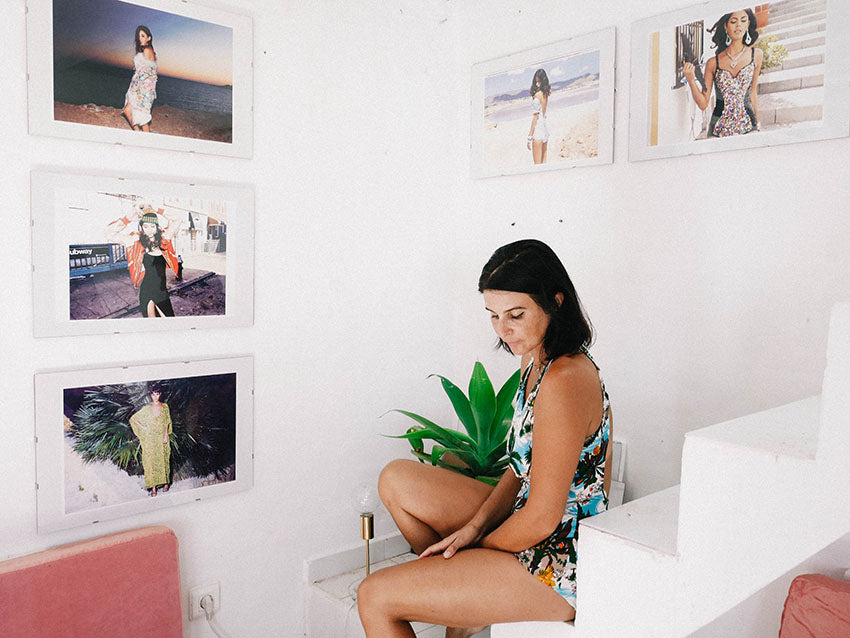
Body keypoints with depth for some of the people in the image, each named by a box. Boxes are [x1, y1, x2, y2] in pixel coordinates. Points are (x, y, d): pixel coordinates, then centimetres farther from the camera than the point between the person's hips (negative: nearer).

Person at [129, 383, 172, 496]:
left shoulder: (165, 406, 2)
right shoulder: (147, 409, -2)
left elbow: (167, 422, 5)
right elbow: (133, 419, 3)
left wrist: (166, 435, -3)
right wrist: (143, 428, -2)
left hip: (162, 438, 1)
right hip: (150, 439, -1)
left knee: (164, 459, 7)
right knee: (151, 461, -2)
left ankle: (166, 482, 20)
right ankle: (153, 487, 2)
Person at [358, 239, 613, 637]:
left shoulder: (563, 381, -27)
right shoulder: (536, 358, 4)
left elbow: (542, 519, -24)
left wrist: (475, 548, -8)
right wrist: (473, 528, -3)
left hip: (557, 564, -10)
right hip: (536, 529, 10)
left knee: (375, 597, -9)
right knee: (397, 480, 10)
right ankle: (461, 606, 16)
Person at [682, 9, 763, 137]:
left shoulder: (756, 55, 7)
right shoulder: (713, 63, 3)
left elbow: (753, 92, 17)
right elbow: (703, 104, 3)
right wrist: (691, 79, -10)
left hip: (747, 124, 1)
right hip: (719, 126, 0)